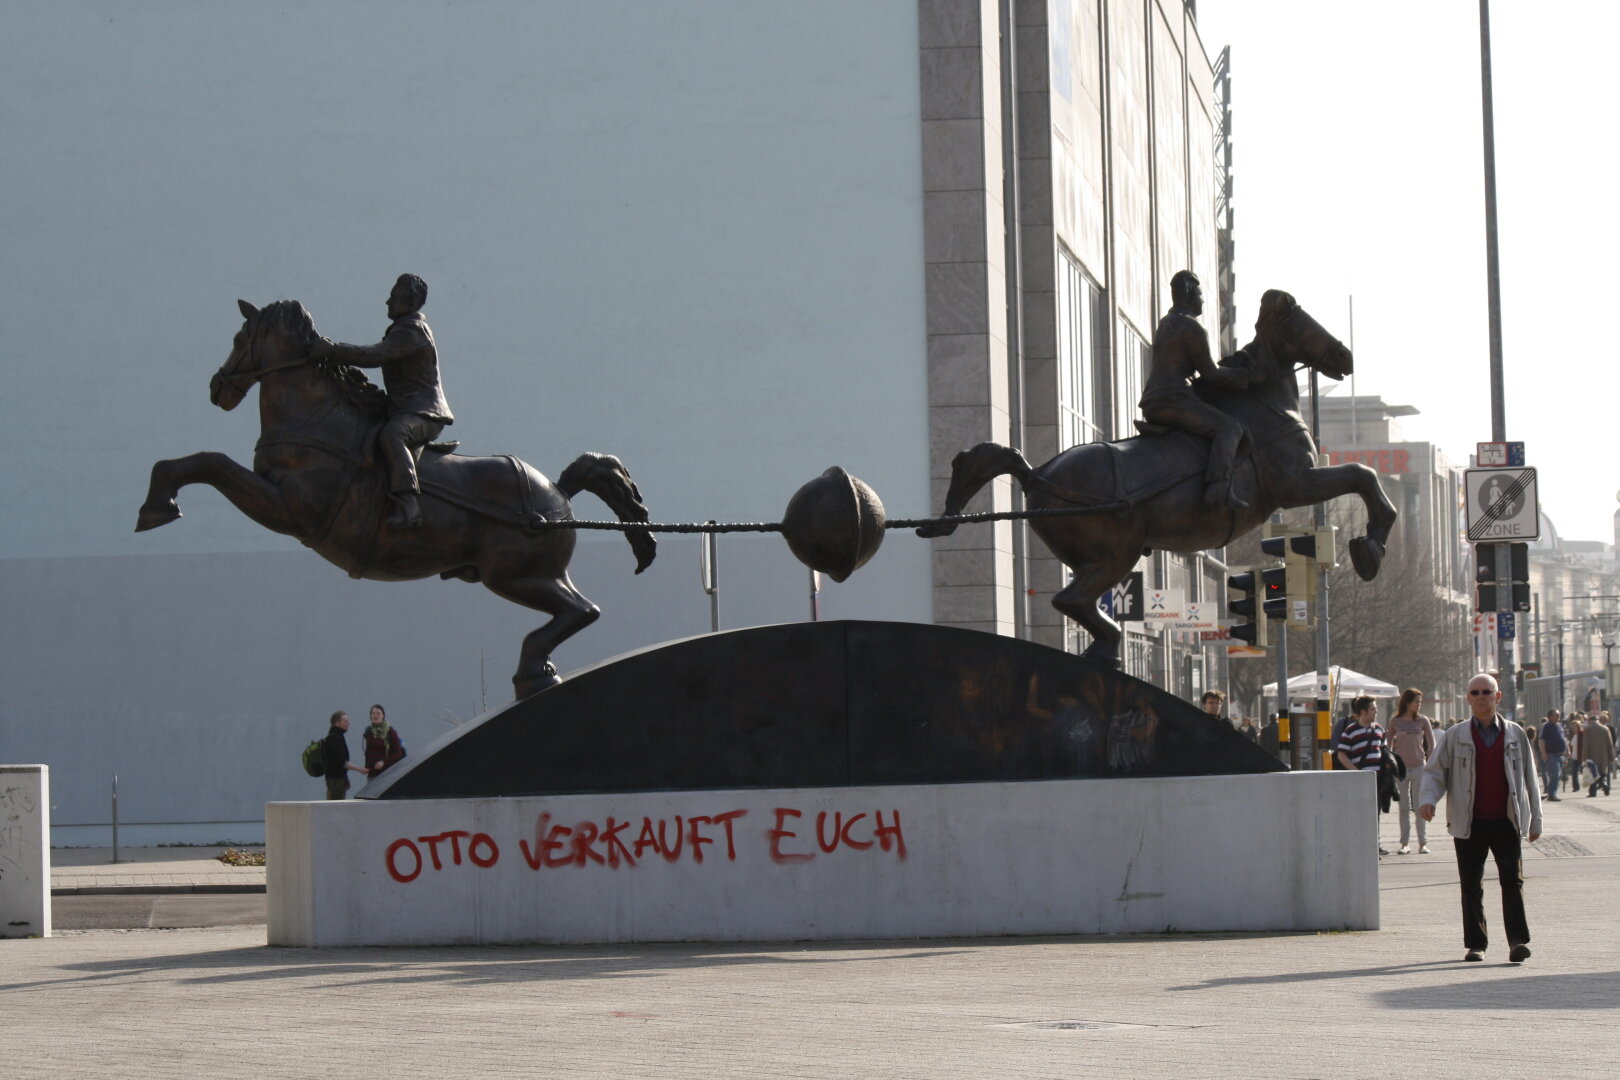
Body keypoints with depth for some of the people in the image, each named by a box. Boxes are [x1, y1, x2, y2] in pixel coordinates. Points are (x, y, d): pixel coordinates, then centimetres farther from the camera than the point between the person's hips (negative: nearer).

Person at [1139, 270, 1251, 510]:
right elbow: (1210, 375, -7)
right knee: (1228, 429, -19)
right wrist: (1245, 378, 4)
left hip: (1150, 406, 10)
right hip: (1174, 402, -10)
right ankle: (1218, 489, -39)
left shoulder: (1165, 325, 22)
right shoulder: (1194, 329, -8)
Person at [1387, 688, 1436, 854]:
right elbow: (1389, 744, 11)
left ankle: (1423, 843, 4)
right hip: (1401, 768, 1)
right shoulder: (1395, 721, 3)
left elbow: (1431, 745, 8)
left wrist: (1429, 765, 4)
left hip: (1419, 767, -1)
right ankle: (1405, 844, 7)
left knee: (1420, 807, -1)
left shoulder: (1423, 720, 2)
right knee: (1404, 808, 3)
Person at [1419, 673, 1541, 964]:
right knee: (1471, 885, 2)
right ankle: (1476, 944, 10)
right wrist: (1428, 799, -15)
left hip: (1506, 821, 0)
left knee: (1512, 880, -9)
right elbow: (1435, 772, 6)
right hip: (1469, 824, 0)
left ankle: (1518, 940, -11)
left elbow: (1529, 777, 15)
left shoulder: (1514, 735, 11)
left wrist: (1535, 820, 13)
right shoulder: (1455, 737, 8)